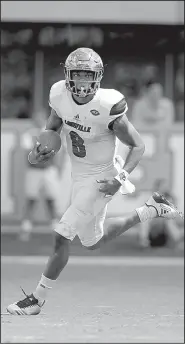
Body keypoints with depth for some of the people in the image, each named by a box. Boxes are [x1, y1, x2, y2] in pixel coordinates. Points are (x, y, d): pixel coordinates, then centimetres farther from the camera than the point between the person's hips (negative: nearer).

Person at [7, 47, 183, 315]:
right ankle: (151, 210, 39)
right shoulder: (60, 95, -12)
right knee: (93, 242, 23)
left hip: (100, 179, -8)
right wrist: (38, 150, -11)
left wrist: (120, 179, -29)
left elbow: (138, 146, -16)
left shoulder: (108, 107, -28)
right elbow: (53, 127, 9)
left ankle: (38, 298, 6)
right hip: (79, 174, 8)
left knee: (61, 237, -10)